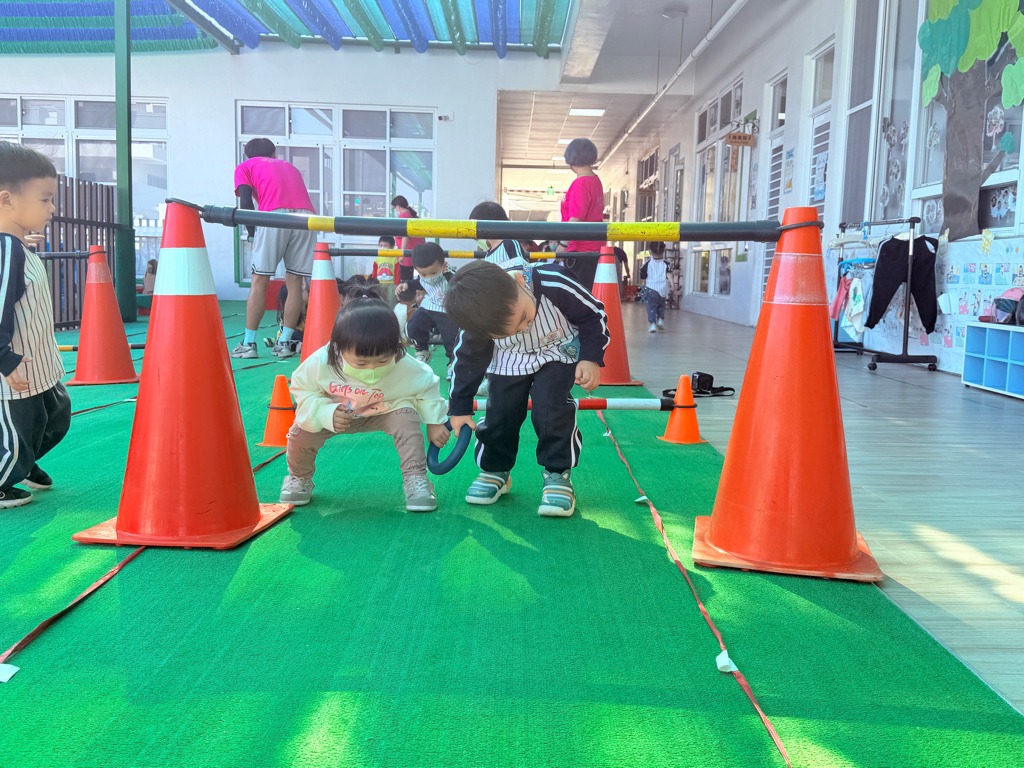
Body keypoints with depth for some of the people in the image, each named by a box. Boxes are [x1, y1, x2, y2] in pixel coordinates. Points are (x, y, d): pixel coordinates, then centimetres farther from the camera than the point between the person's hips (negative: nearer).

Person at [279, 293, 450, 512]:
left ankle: (415, 479, -13)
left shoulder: (407, 369, -33)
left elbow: (428, 386, -13)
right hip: (333, 412, 0)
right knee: (301, 431, -21)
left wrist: (435, 423, -10)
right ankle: (299, 478, 12)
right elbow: (302, 390, -18)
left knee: (405, 416, -29)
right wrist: (326, 414, -34)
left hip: (384, 412, 0)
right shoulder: (320, 363, -35)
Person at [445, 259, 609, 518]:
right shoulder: (479, 322, -29)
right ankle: (495, 471, 20)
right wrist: (460, 408, -2)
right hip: (509, 362, 2)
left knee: (550, 407, -21)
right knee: (500, 411, -7)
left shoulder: (555, 284, -38)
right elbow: (468, 360, -9)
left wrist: (591, 358, -27)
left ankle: (557, 474, -3)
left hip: (557, 354, -2)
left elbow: (593, 315, -19)